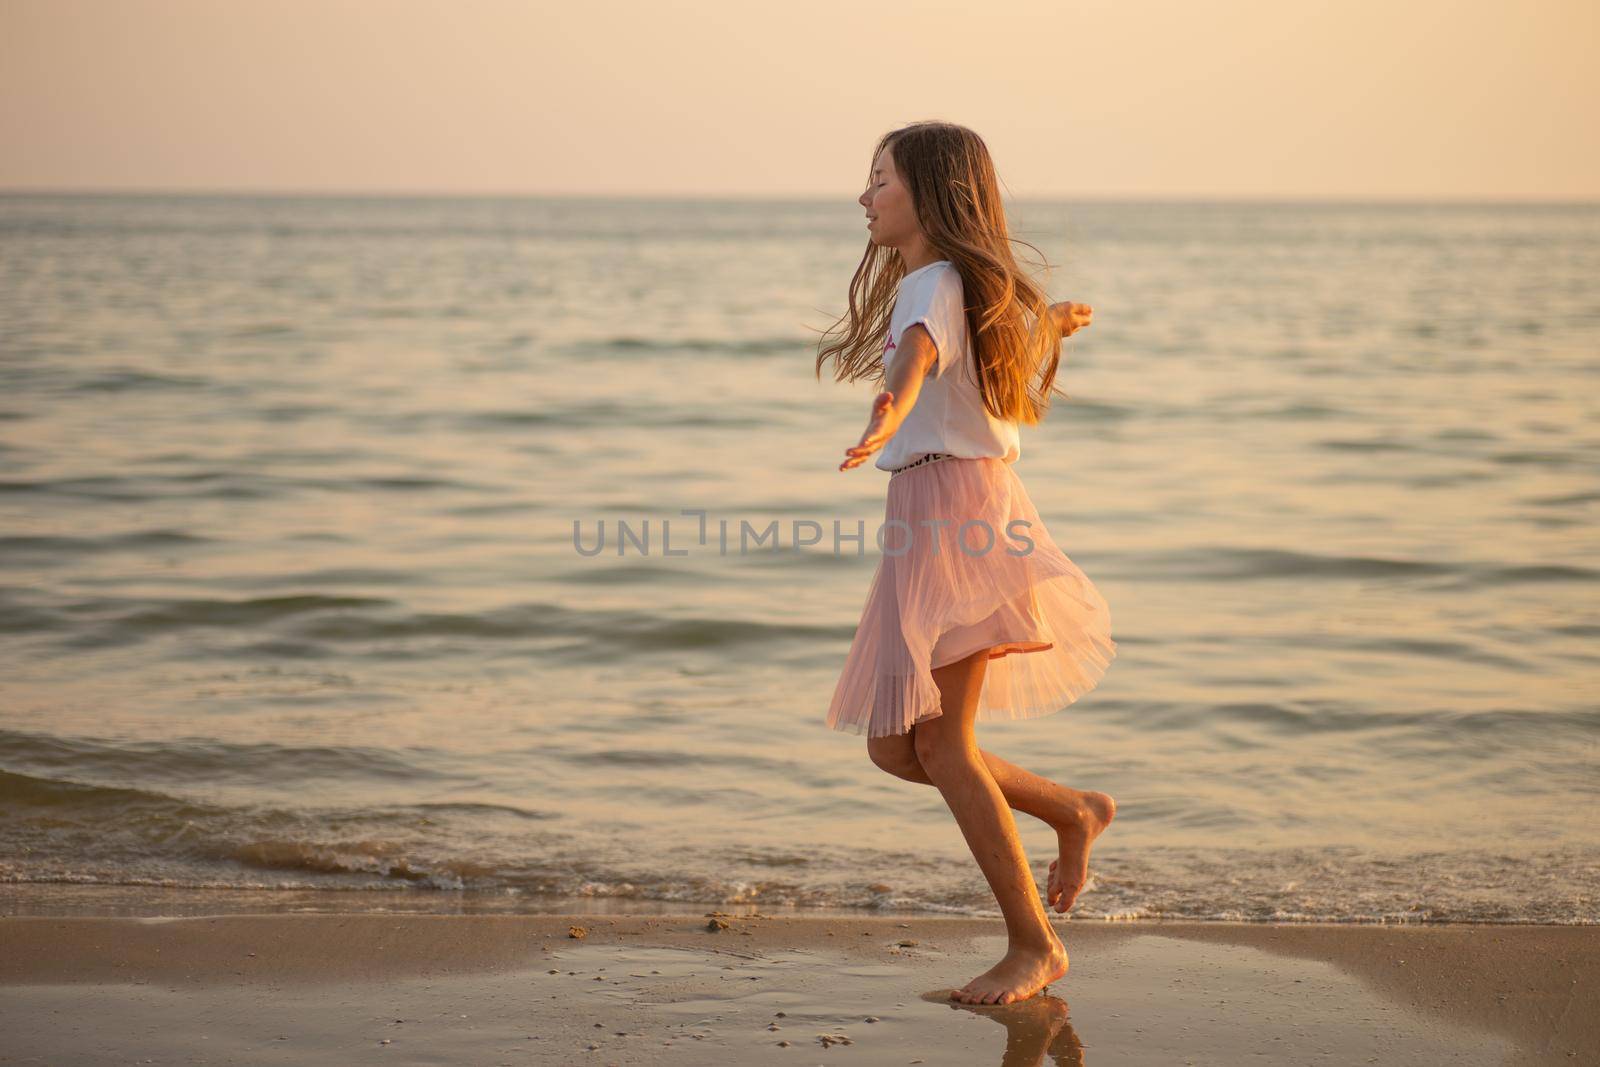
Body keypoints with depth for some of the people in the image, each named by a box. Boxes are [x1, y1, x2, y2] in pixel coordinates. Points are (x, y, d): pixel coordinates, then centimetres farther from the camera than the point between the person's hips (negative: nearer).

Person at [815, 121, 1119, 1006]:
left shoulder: (933, 284, -10)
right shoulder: (949, 285, 20)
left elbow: (917, 356, -33)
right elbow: (1039, 321, 39)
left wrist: (886, 417, -54)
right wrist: (1056, 322, 64)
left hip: (955, 504, -10)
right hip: (926, 511, 10)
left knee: (940, 742, -11)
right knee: (893, 744, 7)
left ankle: (1034, 947, -5)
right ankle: (1072, 811, 20)